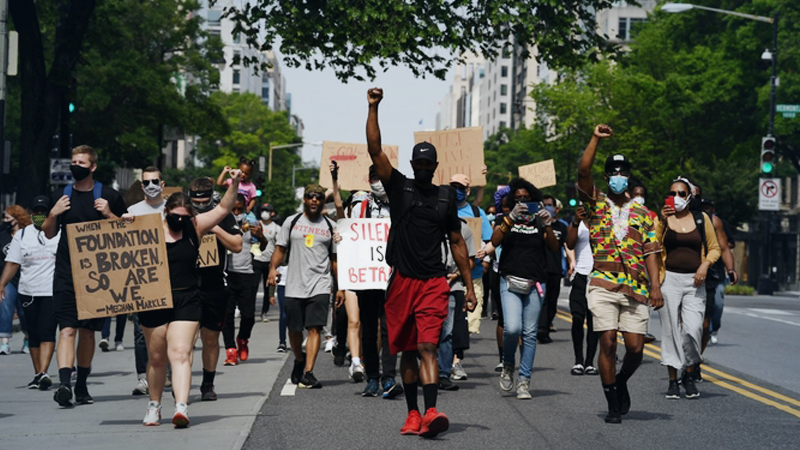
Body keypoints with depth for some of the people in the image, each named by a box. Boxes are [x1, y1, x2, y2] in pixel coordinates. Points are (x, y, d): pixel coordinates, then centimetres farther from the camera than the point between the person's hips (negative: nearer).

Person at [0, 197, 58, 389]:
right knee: (33, 335, 8)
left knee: (47, 332, -14)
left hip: (52, 292, -3)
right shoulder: (22, 235, 10)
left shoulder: (60, 233, 3)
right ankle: (37, 374, 16)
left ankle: (43, 372, -23)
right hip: (28, 292, 4)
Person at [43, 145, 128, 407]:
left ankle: (82, 385, 21)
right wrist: (53, 215, -3)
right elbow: (49, 234, 16)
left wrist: (109, 215, -10)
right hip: (66, 273, 0)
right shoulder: (61, 196, 9)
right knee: (68, 329, -13)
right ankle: (65, 383, -24)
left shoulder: (109, 197, 4)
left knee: (87, 331, 9)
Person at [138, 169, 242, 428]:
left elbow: (224, 208, 2)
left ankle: (182, 407, -24)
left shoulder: (195, 226, 5)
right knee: (157, 358, 10)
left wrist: (234, 185, -12)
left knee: (180, 353, -13)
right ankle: (154, 406, 28)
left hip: (187, 301, 0)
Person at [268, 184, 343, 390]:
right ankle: (299, 360, 37)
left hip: (320, 285, -1)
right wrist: (273, 267, -9)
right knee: (294, 329, 8)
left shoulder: (330, 226, 10)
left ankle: (308, 373, -17)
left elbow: (335, 258, 13)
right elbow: (281, 249, 10)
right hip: (295, 285, 1)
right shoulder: (291, 222, 10)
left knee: (314, 328, -13)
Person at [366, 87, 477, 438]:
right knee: (407, 351, 8)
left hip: (433, 282, -1)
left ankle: (430, 413, -26)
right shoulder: (399, 188, 6)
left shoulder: (446, 196, 9)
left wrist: (469, 286, 9)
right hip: (401, 281, 1)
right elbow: (375, 151, -5)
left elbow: (457, 243, 12)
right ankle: (412, 414, 18)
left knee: (427, 346, -15)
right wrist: (373, 108, -12)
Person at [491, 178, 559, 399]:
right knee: (512, 328, -18)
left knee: (530, 333, 0)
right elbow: (495, 242, -10)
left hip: (535, 284, 1)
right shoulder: (507, 220, 9)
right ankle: (508, 365, 9)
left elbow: (554, 249, 1)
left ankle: (524, 380, 7)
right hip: (510, 282, -1)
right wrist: (511, 218, -20)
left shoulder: (539, 222, 10)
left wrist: (548, 227, -15)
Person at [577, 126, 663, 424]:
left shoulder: (642, 214, 16)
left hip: (635, 289, 2)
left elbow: (650, 252, 11)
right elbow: (583, 171, -6)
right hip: (602, 286, -2)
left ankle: (621, 382, 28)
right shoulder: (596, 204, 10)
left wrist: (655, 286, 1)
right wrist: (596, 138, -9)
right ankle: (613, 404, 1)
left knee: (635, 346, -4)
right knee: (607, 342, -9)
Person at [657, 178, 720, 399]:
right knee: (671, 330, 0)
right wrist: (663, 222, -19)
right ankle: (673, 381, 9)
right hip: (669, 280, 0)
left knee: (693, 329, -12)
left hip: (694, 281, 0)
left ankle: (689, 375, 9)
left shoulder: (701, 219, 9)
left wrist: (705, 265, -4)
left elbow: (714, 248, 14)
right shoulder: (662, 218, 5)